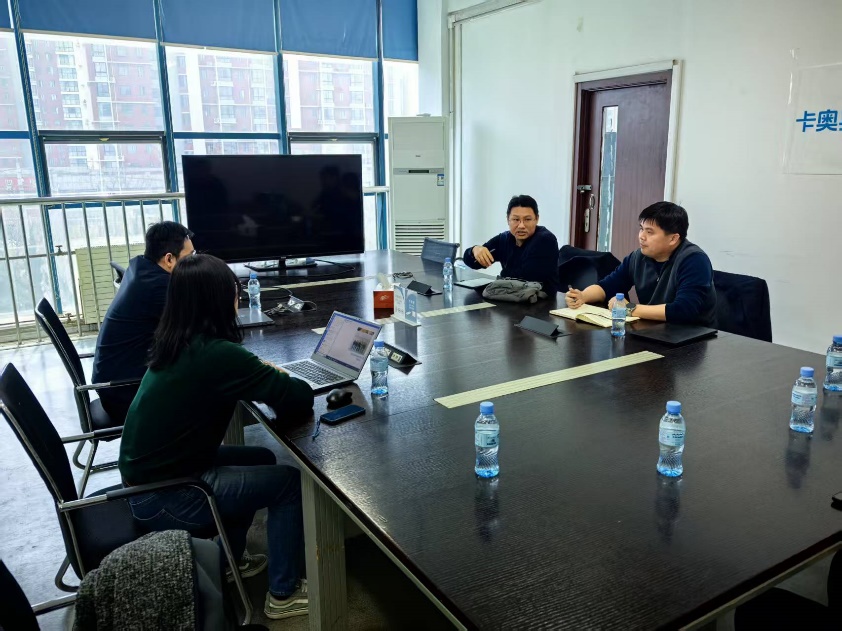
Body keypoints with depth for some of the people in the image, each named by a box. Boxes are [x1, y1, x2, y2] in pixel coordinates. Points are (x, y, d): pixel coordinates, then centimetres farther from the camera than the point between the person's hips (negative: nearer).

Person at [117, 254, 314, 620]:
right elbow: (299, 397, -24)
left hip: (149, 474, 8)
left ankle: (229, 560, 35)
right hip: (163, 498, -8)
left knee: (261, 459, 21)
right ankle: (283, 594, 15)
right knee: (291, 481, 1)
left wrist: (262, 376, 3)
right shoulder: (216, 353, -26)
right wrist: (278, 381, -2)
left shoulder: (174, 343, 1)